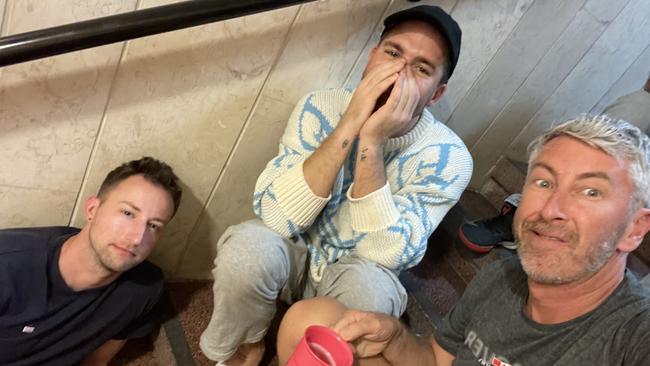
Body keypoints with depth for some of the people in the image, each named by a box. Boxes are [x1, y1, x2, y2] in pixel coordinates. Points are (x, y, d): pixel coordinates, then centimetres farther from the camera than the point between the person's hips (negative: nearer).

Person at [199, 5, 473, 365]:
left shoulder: (447, 157, -19)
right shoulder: (321, 107, -17)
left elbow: (382, 253, -28)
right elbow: (275, 216, -27)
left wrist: (372, 140, -37)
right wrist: (349, 125, -35)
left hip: (358, 273, 0)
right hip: (295, 254, 1)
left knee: (370, 288, -35)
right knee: (248, 247, -32)